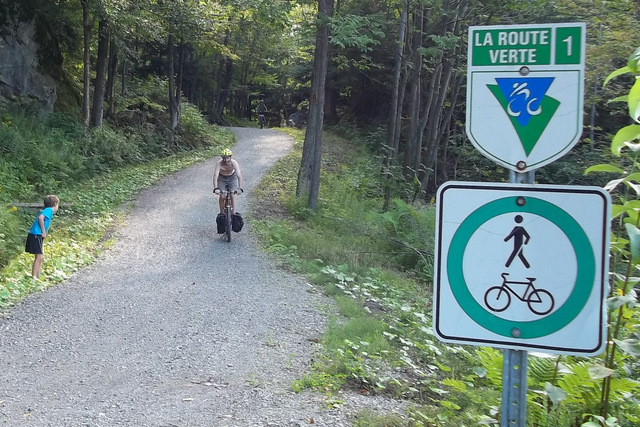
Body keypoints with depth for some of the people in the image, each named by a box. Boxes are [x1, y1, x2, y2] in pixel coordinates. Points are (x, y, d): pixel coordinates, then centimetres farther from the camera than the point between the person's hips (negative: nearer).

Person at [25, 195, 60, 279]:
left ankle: (38, 277, 18)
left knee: (41, 257, 14)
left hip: (37, 236, 10)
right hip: (36, 235, -10)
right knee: (39, 257, -10)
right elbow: (40, 217, -23)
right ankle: (34, 277, -11)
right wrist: (43, 231, -18)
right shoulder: (49, 210, -7)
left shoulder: (46, 210, 21)